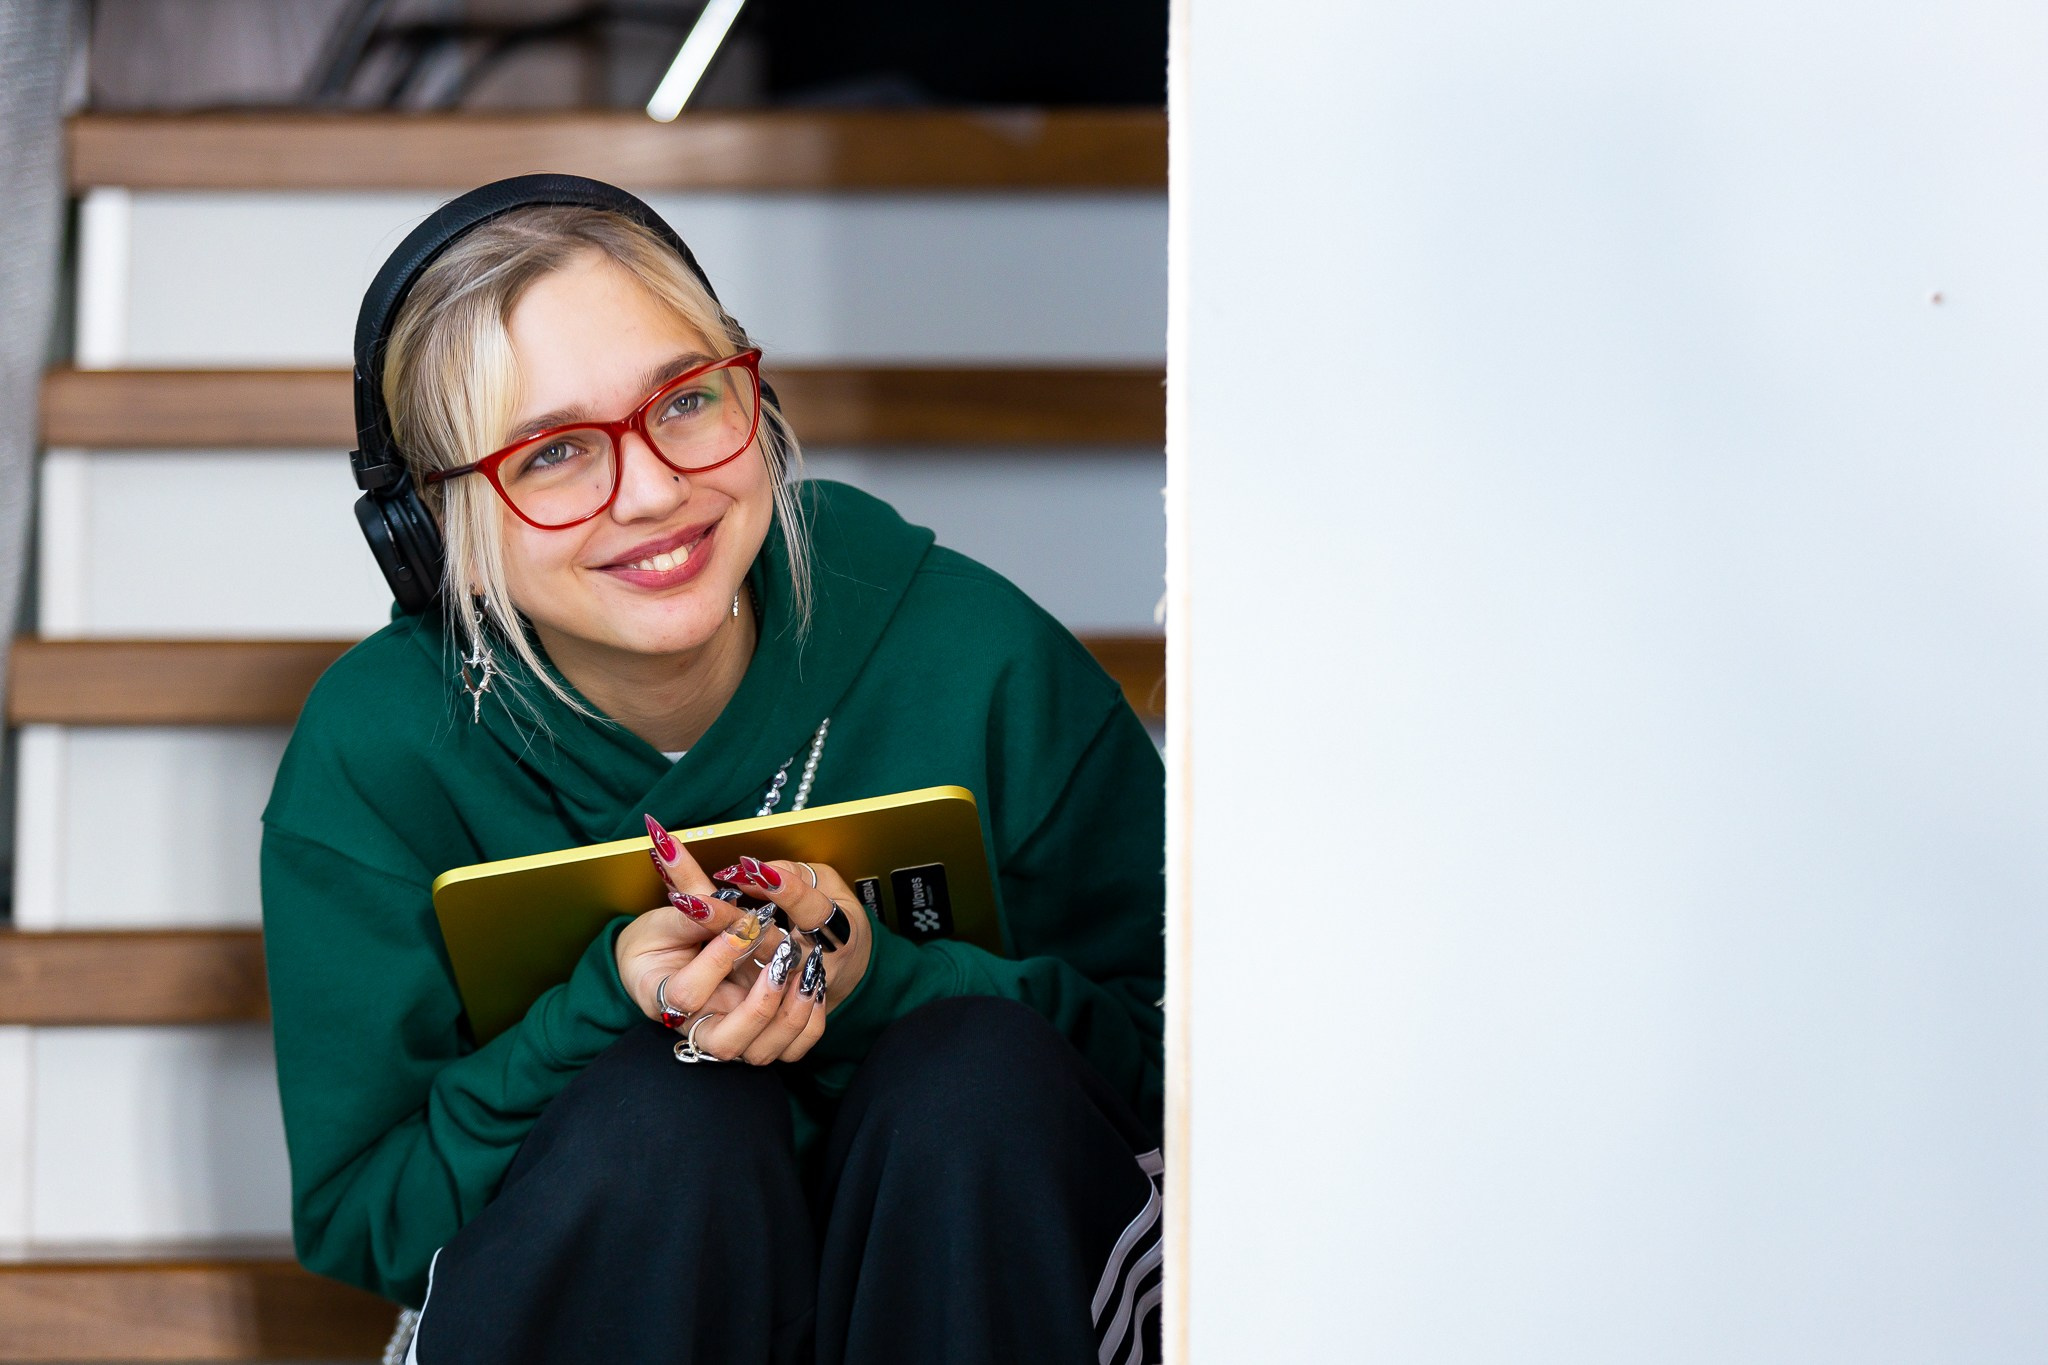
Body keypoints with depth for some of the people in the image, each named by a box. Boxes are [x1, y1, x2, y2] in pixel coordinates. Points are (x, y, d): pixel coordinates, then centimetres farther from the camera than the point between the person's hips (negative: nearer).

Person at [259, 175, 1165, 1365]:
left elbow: (1171, 1044, -8)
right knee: (670, 1111, -35)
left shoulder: (974, 657, -12)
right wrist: (613, 1009, -28)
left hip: (974, 1257, 4)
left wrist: (884, 985, -27)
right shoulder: (374, 759, -13)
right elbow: (358, 1224, -11)